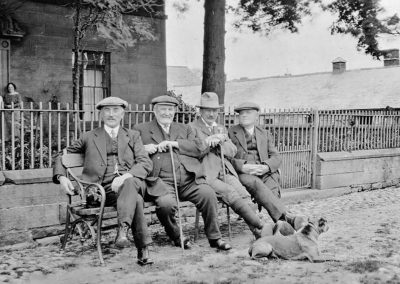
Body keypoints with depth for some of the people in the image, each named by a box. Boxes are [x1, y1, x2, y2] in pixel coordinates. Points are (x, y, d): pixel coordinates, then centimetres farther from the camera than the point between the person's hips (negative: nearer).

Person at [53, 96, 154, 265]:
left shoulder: (133, 136, 21)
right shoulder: (90, 137, 20)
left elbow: (146, 163, 5)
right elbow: (62, 157, 23)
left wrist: (126, 176, -16)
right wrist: (61, 177, 0)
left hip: (130, 182, 1)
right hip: (104, 189, -1)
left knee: (129, 183, -38)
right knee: (135, 200, -34)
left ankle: (123, 229, -46)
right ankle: (143, 250, -33)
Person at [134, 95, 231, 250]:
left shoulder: (184, 129, 25)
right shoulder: (141, 129, 19)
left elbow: (201, 148, 9)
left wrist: (173, 144, -1)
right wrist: (144, 149, -9)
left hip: (189, 180, 2)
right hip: (162, 181, -2)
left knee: (208, 194, -25)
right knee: (166, 203, -32)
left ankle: (214, 238, -8)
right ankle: (176, 236, -2)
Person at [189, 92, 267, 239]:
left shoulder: (221, 129, 26)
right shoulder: (192, 128, 8)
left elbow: (232, 152, 14)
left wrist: (220, 140, -2)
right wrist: (208, 142, -8)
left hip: (226, 172, 5)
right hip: (208, 175, -5)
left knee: (243, 195, -23)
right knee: (232, 195, -28)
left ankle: (258, 232, -29)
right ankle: (262, 227, -28)